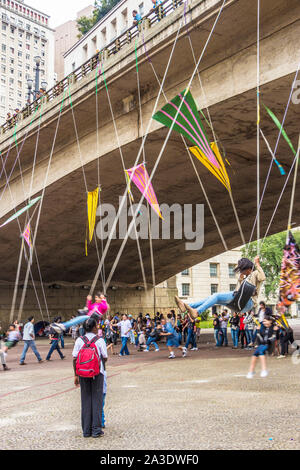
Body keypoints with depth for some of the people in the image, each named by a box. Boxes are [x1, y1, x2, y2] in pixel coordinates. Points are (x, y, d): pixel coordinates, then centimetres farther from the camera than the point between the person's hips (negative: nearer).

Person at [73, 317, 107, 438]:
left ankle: (86, 430, 14)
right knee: (97, 400, 5)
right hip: (97, 373, -2)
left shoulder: (79, 340, 0)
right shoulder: (100, 340, -7)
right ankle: (96, 430, 6)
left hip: (83, 374, 3)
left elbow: (74, 358, -1)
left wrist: (76, 375, 6)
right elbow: (105, 358, -4)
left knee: (85, 400, 9)